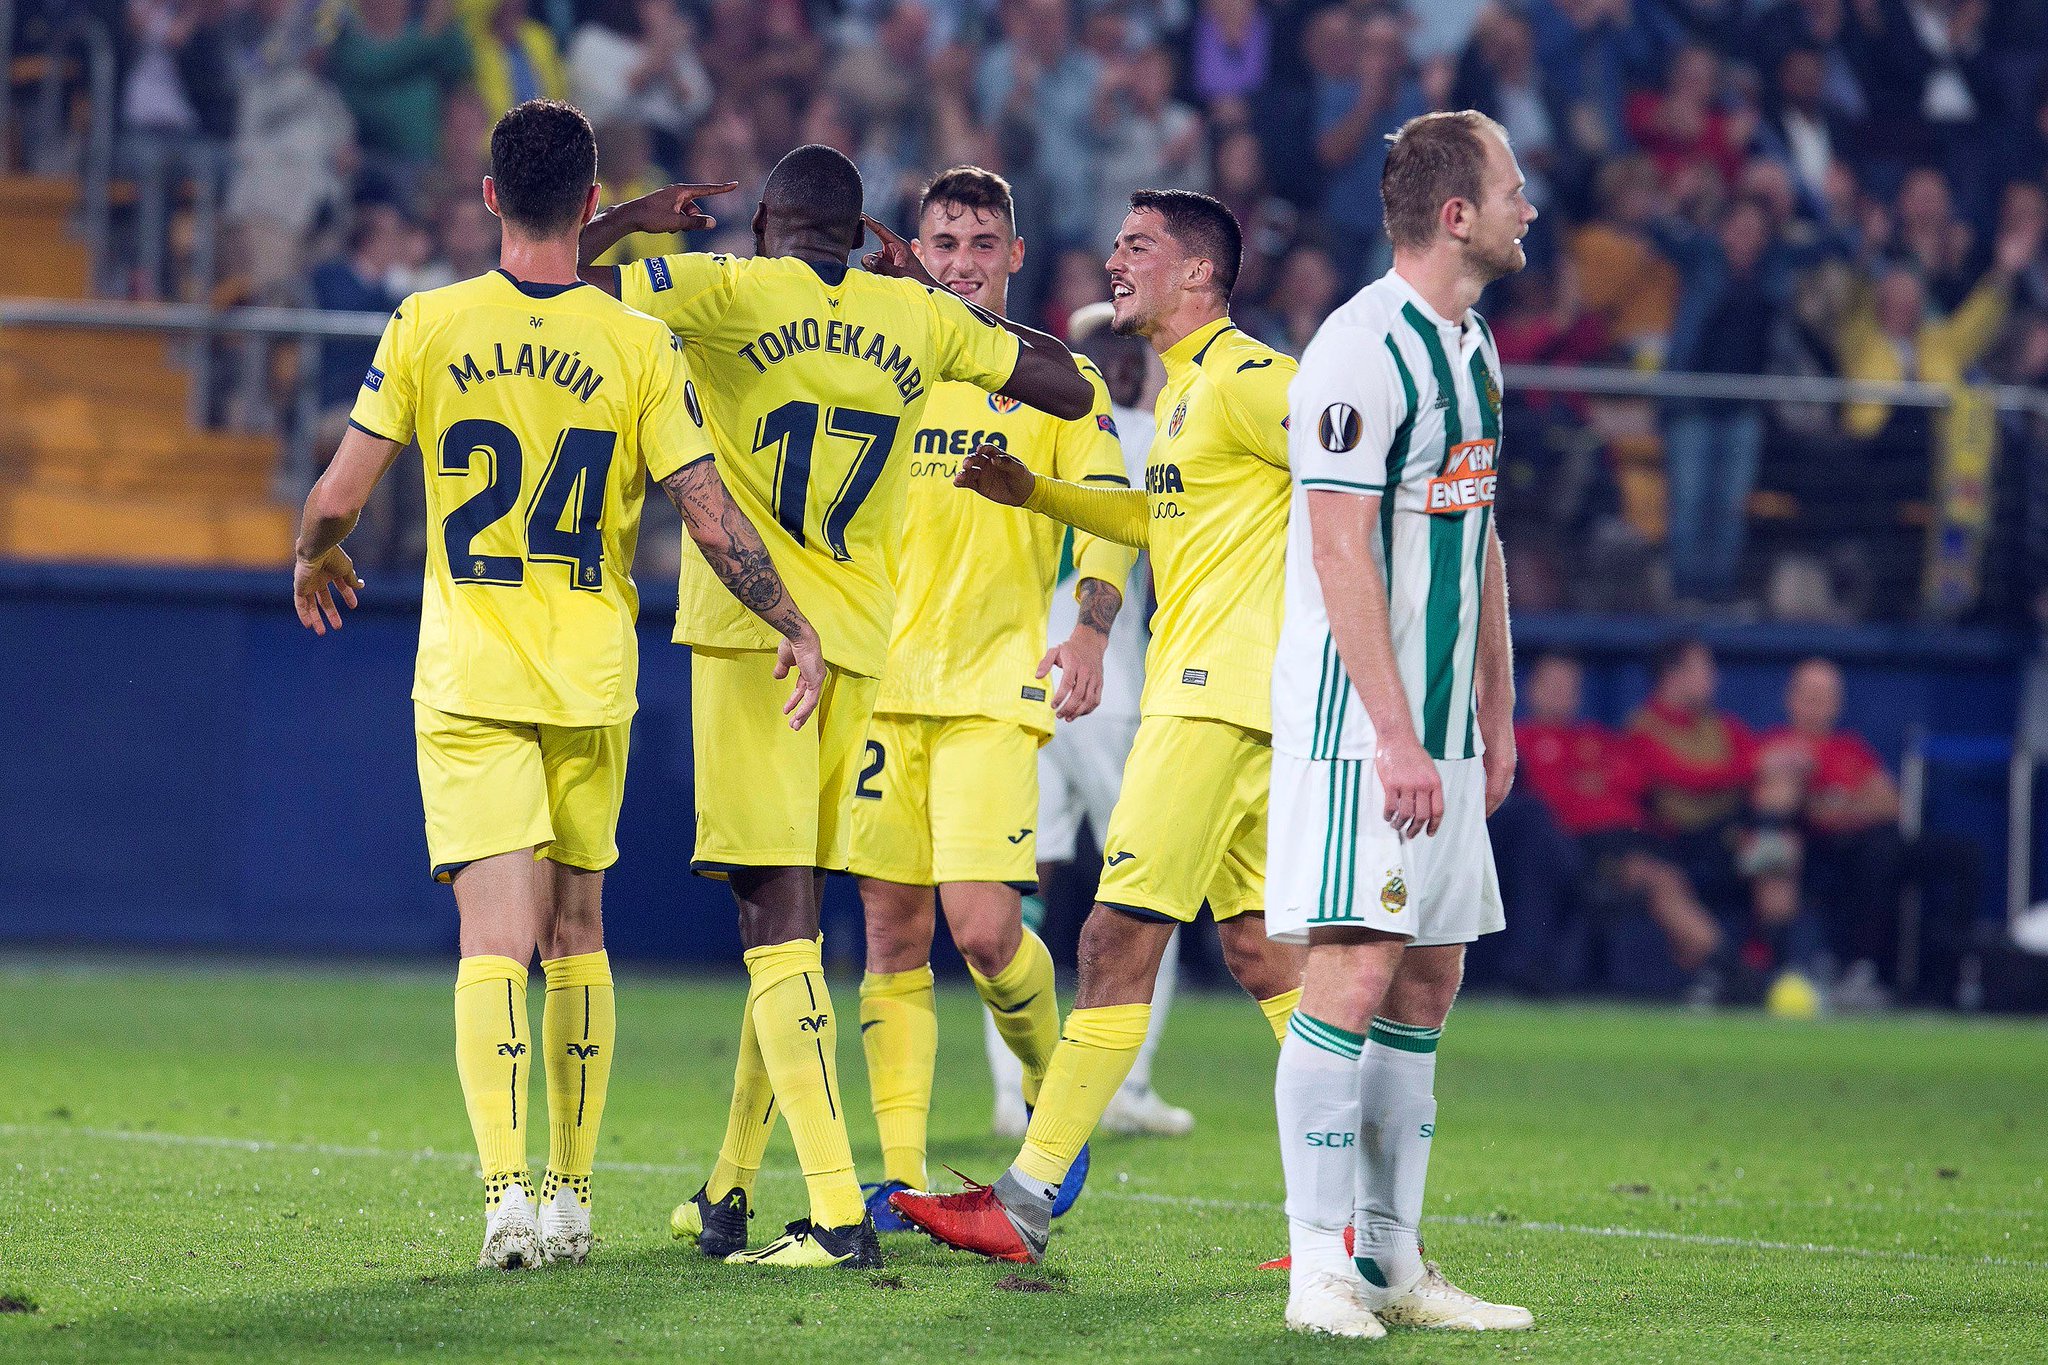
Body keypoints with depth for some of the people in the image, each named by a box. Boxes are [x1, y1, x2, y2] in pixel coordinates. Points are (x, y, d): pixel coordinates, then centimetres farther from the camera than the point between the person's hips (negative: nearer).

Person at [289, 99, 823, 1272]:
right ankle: (573, 1195, 19)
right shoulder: (639, 345, -4)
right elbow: (713, 522, -6)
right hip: (593, 675, 1)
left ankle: (508, 1189, -22)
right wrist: (797, 631, 6)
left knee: (497, 935, -6)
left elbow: (339, 496, -3)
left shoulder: (427, 329, -5)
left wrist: (315, 562, 19)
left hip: (469, 680, -1)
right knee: (577, 931, 15)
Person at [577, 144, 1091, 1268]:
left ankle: (838, 1211, -19)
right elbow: (1069, 390, 21)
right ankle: (727, 1192, 25)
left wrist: (637, 221, 13)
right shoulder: (921, 321, 9)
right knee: (788, 919, 16)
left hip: (750, 631, -5)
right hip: (860, 641, 5)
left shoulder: (731, 291, -3)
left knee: (778, 920, -9)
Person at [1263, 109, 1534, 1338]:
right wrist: (1395, 736, -21)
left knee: (1429, 976, 8)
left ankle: (1391, 1260, 12)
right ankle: (1321, 1266, -10)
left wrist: (1495, 716, 19)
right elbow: (1341, 553, -18)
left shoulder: (1473, 348, 15)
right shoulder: (1365, 350, -14)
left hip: (1440, 727, 9)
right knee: (1358, 969, -12)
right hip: (1355, 722, -9)